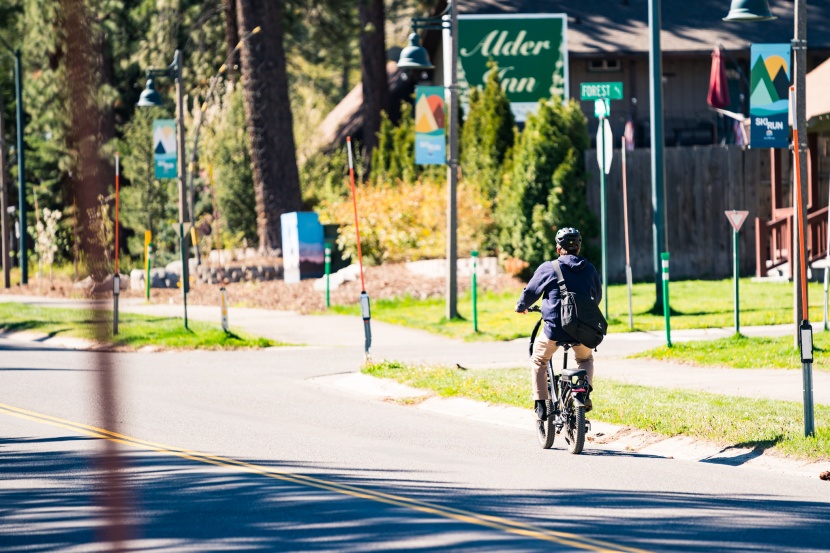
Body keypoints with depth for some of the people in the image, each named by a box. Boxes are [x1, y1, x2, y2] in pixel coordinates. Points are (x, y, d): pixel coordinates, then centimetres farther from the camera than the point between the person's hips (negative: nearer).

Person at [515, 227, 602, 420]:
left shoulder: (548, 268, -4)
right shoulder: (589, 269, 7)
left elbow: (530, 292, 6)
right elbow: (597, 297, 21)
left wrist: (521, 307, 28)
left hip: (555, 329, -3)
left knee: (538, 361, 22)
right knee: (586, 359, 32)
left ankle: (540, 406, 12)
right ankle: (585, 392, 8)